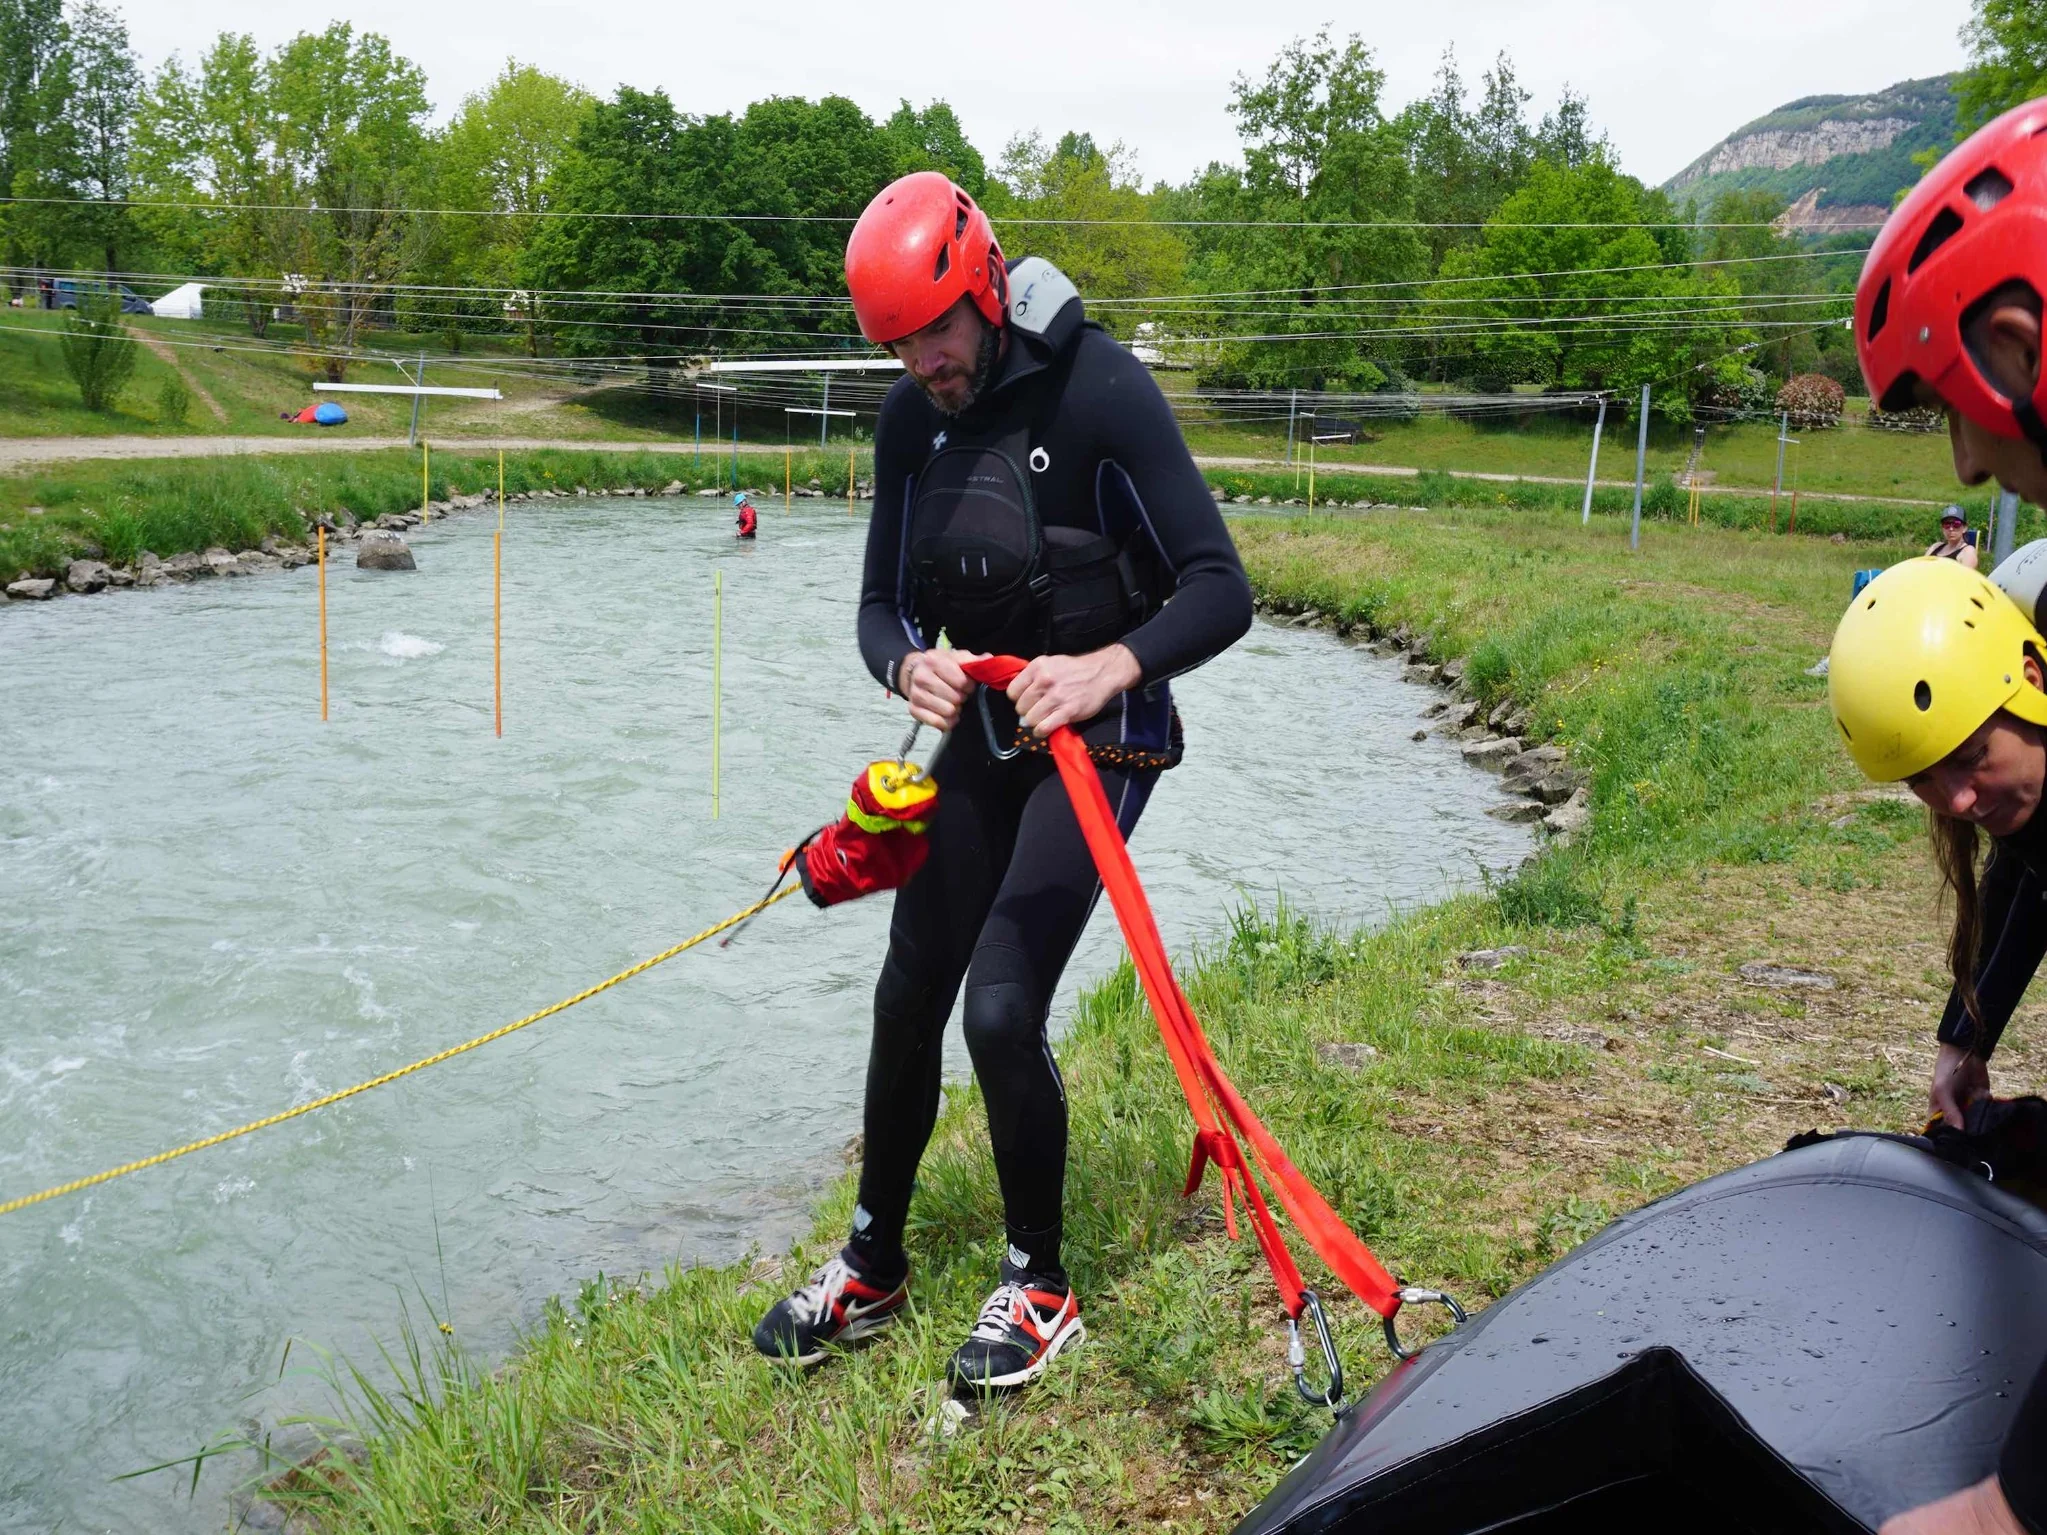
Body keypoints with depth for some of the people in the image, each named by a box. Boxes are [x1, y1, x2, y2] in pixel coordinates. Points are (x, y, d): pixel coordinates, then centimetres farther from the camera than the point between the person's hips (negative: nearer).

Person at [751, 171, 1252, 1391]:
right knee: (908, 999, 6)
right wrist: (908, 666, -24)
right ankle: (874, 1266, 25)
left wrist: (1109, 668, -42)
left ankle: (1041, 1288, 8)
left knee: (1001, 1007, -15)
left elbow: (1221, 593, -23)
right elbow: (886, 600, 0)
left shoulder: (1103, 391, -20)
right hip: (983, 728, 6)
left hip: (1099, 736, -6)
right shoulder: (913, 418, -1)